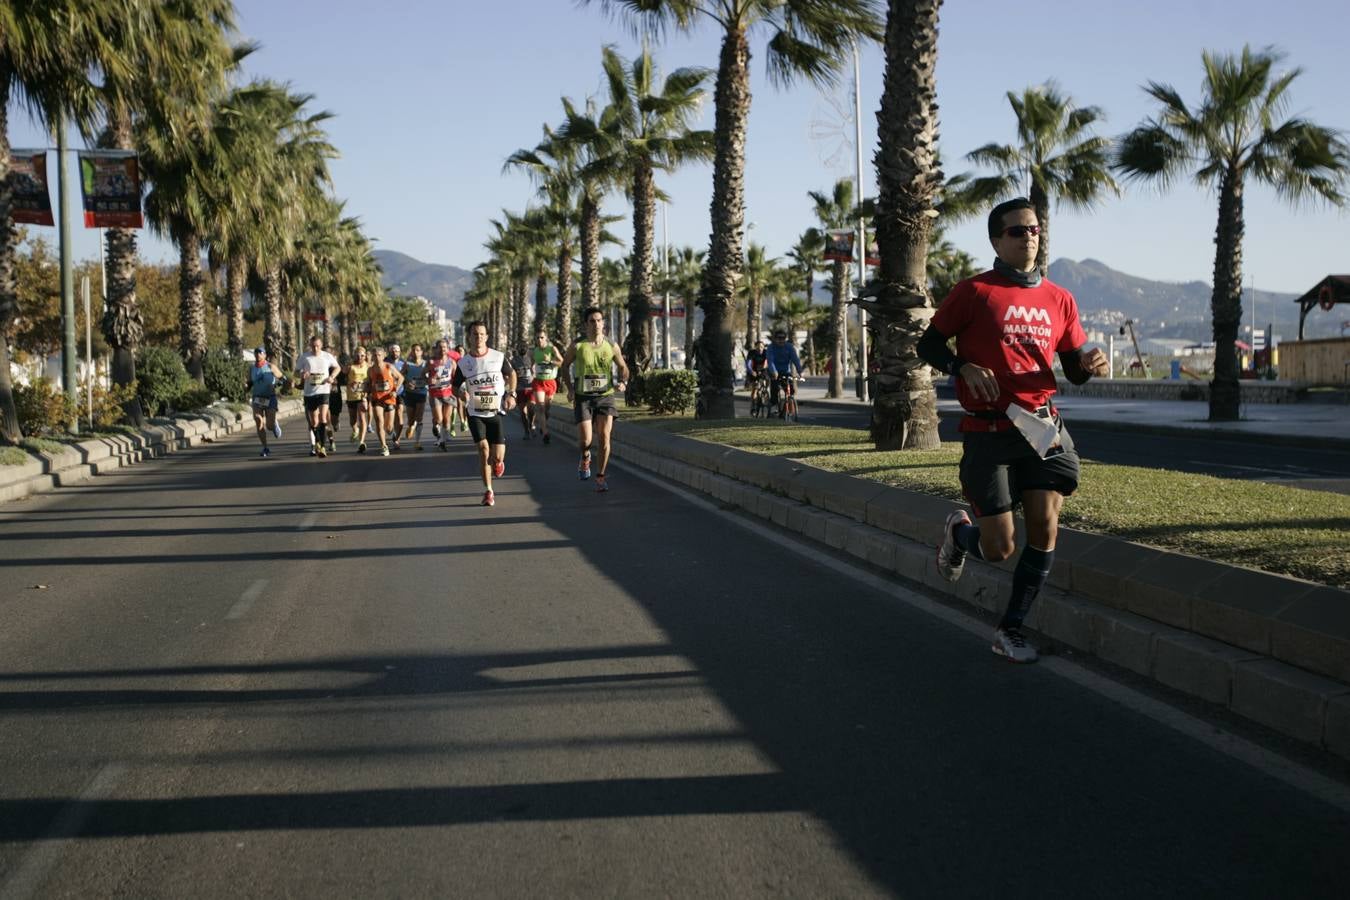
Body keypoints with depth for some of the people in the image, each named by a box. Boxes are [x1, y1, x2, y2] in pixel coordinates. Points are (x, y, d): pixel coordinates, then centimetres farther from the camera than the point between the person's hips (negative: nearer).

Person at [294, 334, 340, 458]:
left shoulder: (327, 356, 1)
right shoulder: (304, 358, 0)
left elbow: (337, 367, 17)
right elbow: (296, 373, 8)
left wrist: (332, 376, -2)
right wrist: (302, 375, -16)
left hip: (323, 391, -1)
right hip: (309, 392, 1)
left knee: (323, 418, -17)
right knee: (313, 422, 7)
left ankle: (323, 447, -18)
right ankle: (316, 443, 29)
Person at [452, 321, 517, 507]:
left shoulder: (498, 357, -3)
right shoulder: (463, 362, -1)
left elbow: (511, 374, 14)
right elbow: (455, 386, 10)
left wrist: (511, 394, 0)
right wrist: (462, 393, -13)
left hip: (496, 412, 0)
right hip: (476, 413, 0)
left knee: (497, 457, -6)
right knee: (483, 447, -17)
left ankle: (498, 461, 35)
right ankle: (488, 491, -3)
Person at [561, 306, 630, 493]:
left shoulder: (612, 347, -1)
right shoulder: (577, 346, -5)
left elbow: (623, 367, 13)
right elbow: (565, 365, 11)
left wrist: (622, 382, -7)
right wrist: (570, 388, 2)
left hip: (605, 396, 1)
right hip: (583, 398, -1)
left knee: (604, 437, -8)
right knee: (585, 440, -9)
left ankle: (600, 477, 3)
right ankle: (585, 457, 28)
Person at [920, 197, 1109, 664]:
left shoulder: (1059, 299, 11)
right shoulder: (974, 291, -3)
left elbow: (1073, 368, 16)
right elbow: (928, 344, 3)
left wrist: (1089, 364, -8)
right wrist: (964, 367, -16)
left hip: (1042, 428, 4)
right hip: (988, 432, -4)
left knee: (1045, 525, -7)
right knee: (998, 548, -4)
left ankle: (1011, 629, 11)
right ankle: (959, 531, 34)